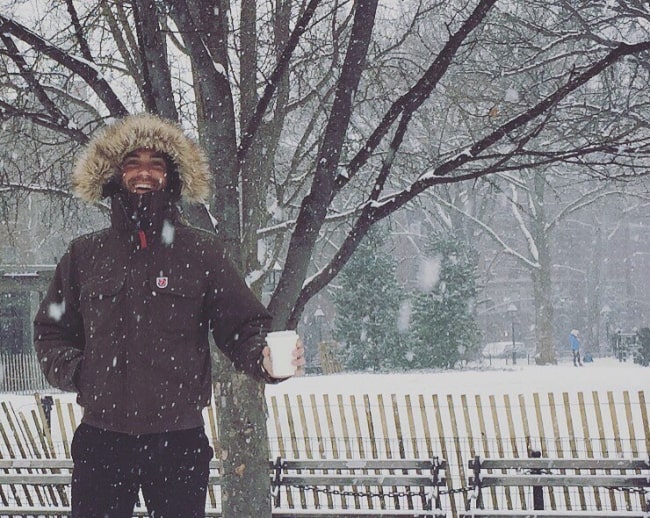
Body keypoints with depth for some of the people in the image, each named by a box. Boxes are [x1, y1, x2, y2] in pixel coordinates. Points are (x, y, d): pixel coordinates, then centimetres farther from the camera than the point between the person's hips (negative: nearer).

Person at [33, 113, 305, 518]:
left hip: (180, 442, -1)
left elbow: (243, 327, 0)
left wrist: (265, 358, -21)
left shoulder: (202, 253, 4)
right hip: (101, 440, 2)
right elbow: (51, 332, 18)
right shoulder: (84, 255, 10)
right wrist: (75, 370, -2)